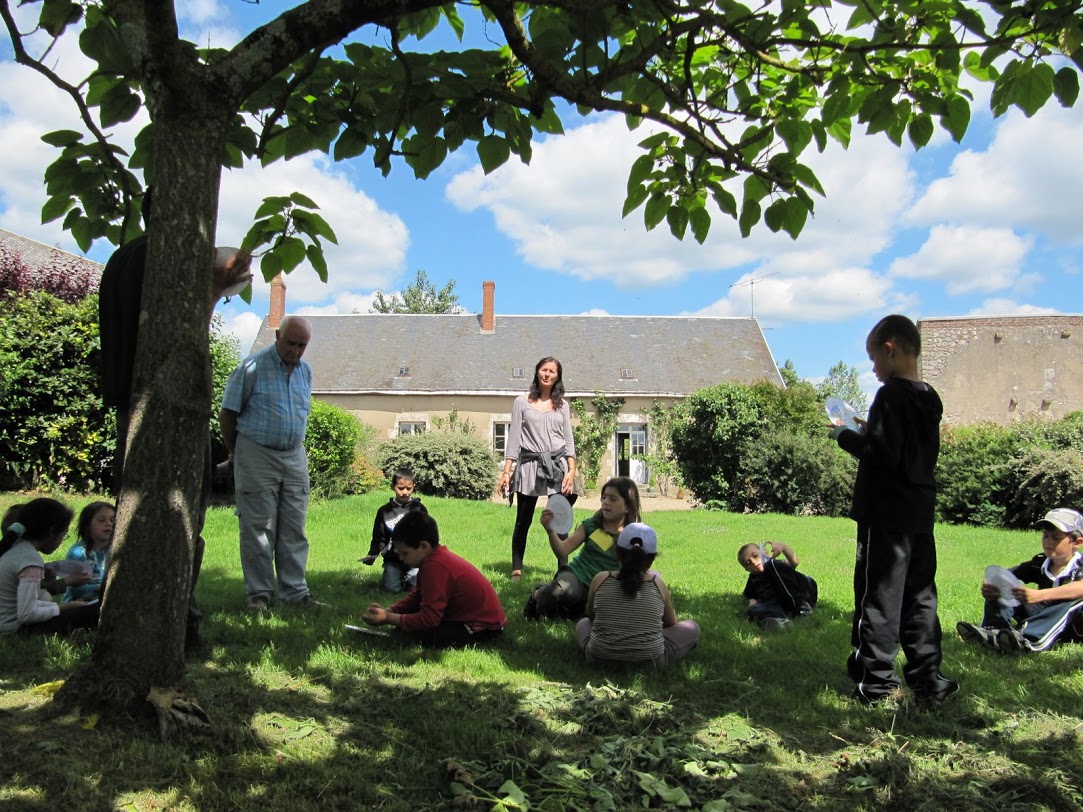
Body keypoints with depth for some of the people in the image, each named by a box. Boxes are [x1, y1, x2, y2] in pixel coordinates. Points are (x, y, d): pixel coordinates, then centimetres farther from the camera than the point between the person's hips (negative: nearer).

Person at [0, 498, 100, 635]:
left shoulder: (14, 548, 5)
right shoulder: (31, 559, -22)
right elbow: (26, 614, -26)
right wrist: (61, 608, -12)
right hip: (20, 629, -10)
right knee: (95, 613, -14)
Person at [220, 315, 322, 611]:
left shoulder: (305, 370, 8)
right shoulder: (253, 366, -9)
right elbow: (227, 414, -3)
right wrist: (237, 451, 6)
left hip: (294, 456, 5)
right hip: (257, 456, -5)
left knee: (294, 528, 6)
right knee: (258, 526, 0)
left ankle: (295, 591, 13)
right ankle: (259, 592, 10)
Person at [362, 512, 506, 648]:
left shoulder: (435, 567, -28)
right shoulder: (435, 557, 3)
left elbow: (429, 619, -26)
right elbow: (416, 597, 13)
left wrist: (388, 618, -17)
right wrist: (388, 611, -1)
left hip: (483, 628, -10)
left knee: (418, 634, -22)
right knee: (409, 613, 11)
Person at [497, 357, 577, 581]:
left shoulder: (562, 404, 11)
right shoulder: (522, 402, 5)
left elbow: (569, 439, 8)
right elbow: (513, 438, 4)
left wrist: (571, 471, -4)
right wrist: (506, 472, -2)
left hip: (558, 465, 1)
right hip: (529, 465, -1)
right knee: (523, 520, 5)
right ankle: (516, 569, 15)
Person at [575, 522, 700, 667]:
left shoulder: (600, 579, -5)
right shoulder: (658, 583, -6)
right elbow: (671, 623, 11)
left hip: (600, 658, -1)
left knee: (582, 624, 33)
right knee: (692, 627, 19)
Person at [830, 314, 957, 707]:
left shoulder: (892, 395, -15)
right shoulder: (930, 398, 11)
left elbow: (883, 454, -21)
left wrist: (846, 436, -7)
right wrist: (868, 432, 16)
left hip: (887, 515, -8)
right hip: (921, 512, 8)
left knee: (879, 596, 0)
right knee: (920, 597, 14)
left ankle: (875, 682, 6)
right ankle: (927, 680, 20)